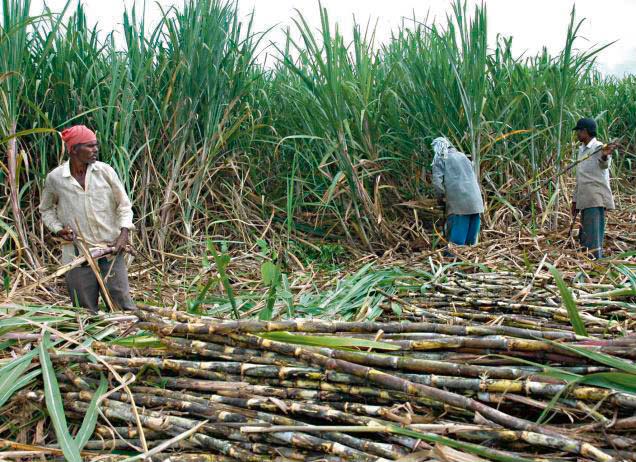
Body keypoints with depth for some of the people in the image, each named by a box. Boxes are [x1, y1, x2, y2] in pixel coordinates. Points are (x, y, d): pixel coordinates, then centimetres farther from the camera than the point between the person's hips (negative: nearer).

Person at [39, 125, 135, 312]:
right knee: (86, 310, 9)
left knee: (122, 301, 0)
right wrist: (58, 229, -3)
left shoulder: (105, 171, -3)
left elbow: (124, 204, 4)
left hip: (110, 249, 0)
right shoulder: (55, 178, -2)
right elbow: (46, 209, 15)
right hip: (78, 253, 0)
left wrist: (124, 233, -9)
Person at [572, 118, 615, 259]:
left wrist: (605, 156, -58)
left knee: (593, 241, -12)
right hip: (584, 200, 9)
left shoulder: (598, 148, -11)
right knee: (583, 238, 14)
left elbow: (604, 164, -34)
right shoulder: (582, 150, 17)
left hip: (596, 200, -9)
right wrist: (575, 200, 22)